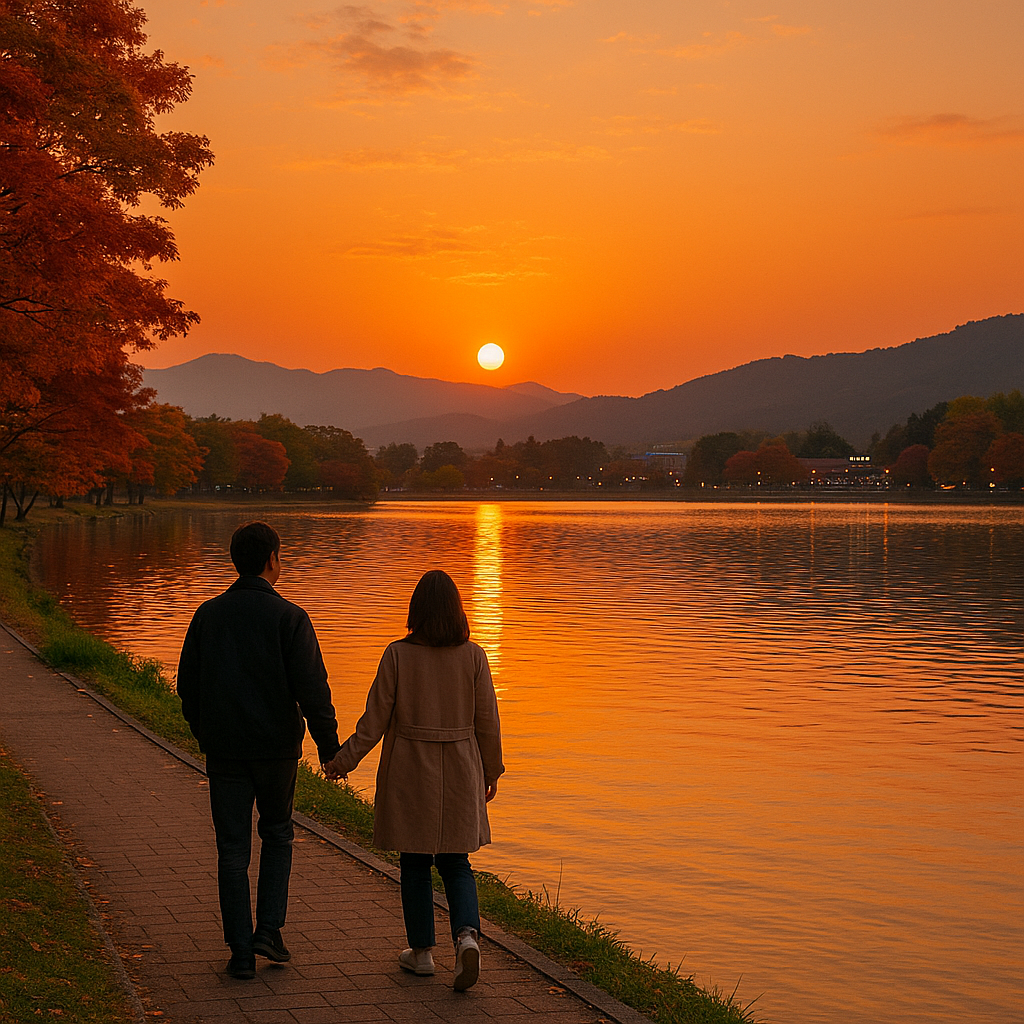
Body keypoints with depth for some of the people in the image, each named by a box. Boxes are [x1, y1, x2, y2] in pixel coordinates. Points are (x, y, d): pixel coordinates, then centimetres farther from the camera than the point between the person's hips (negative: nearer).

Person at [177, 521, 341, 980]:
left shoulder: (207, 614, 2)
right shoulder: (288, 616, -10)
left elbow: (187, 684, 8)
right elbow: (311, 687, -15)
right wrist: (329, 746, -9)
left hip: (223, 750, 2)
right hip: (277, 747, -2)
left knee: (233, 848, 7)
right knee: (277, 834, 19)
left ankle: (241, 951, 8)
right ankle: (269, 929, 8)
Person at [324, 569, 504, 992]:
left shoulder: (397, 655, -9)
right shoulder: (473, 656, -5)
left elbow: (375, 719, -8)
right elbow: (486, 720, -1)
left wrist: (343, 760, 4)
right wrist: (491, 771, 12)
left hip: (410, 771, -1)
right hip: (459, 772, 2)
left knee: (415, 864, 13)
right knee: (455, 863, 12)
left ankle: (421, 951, 20)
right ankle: (467, 935, -10)